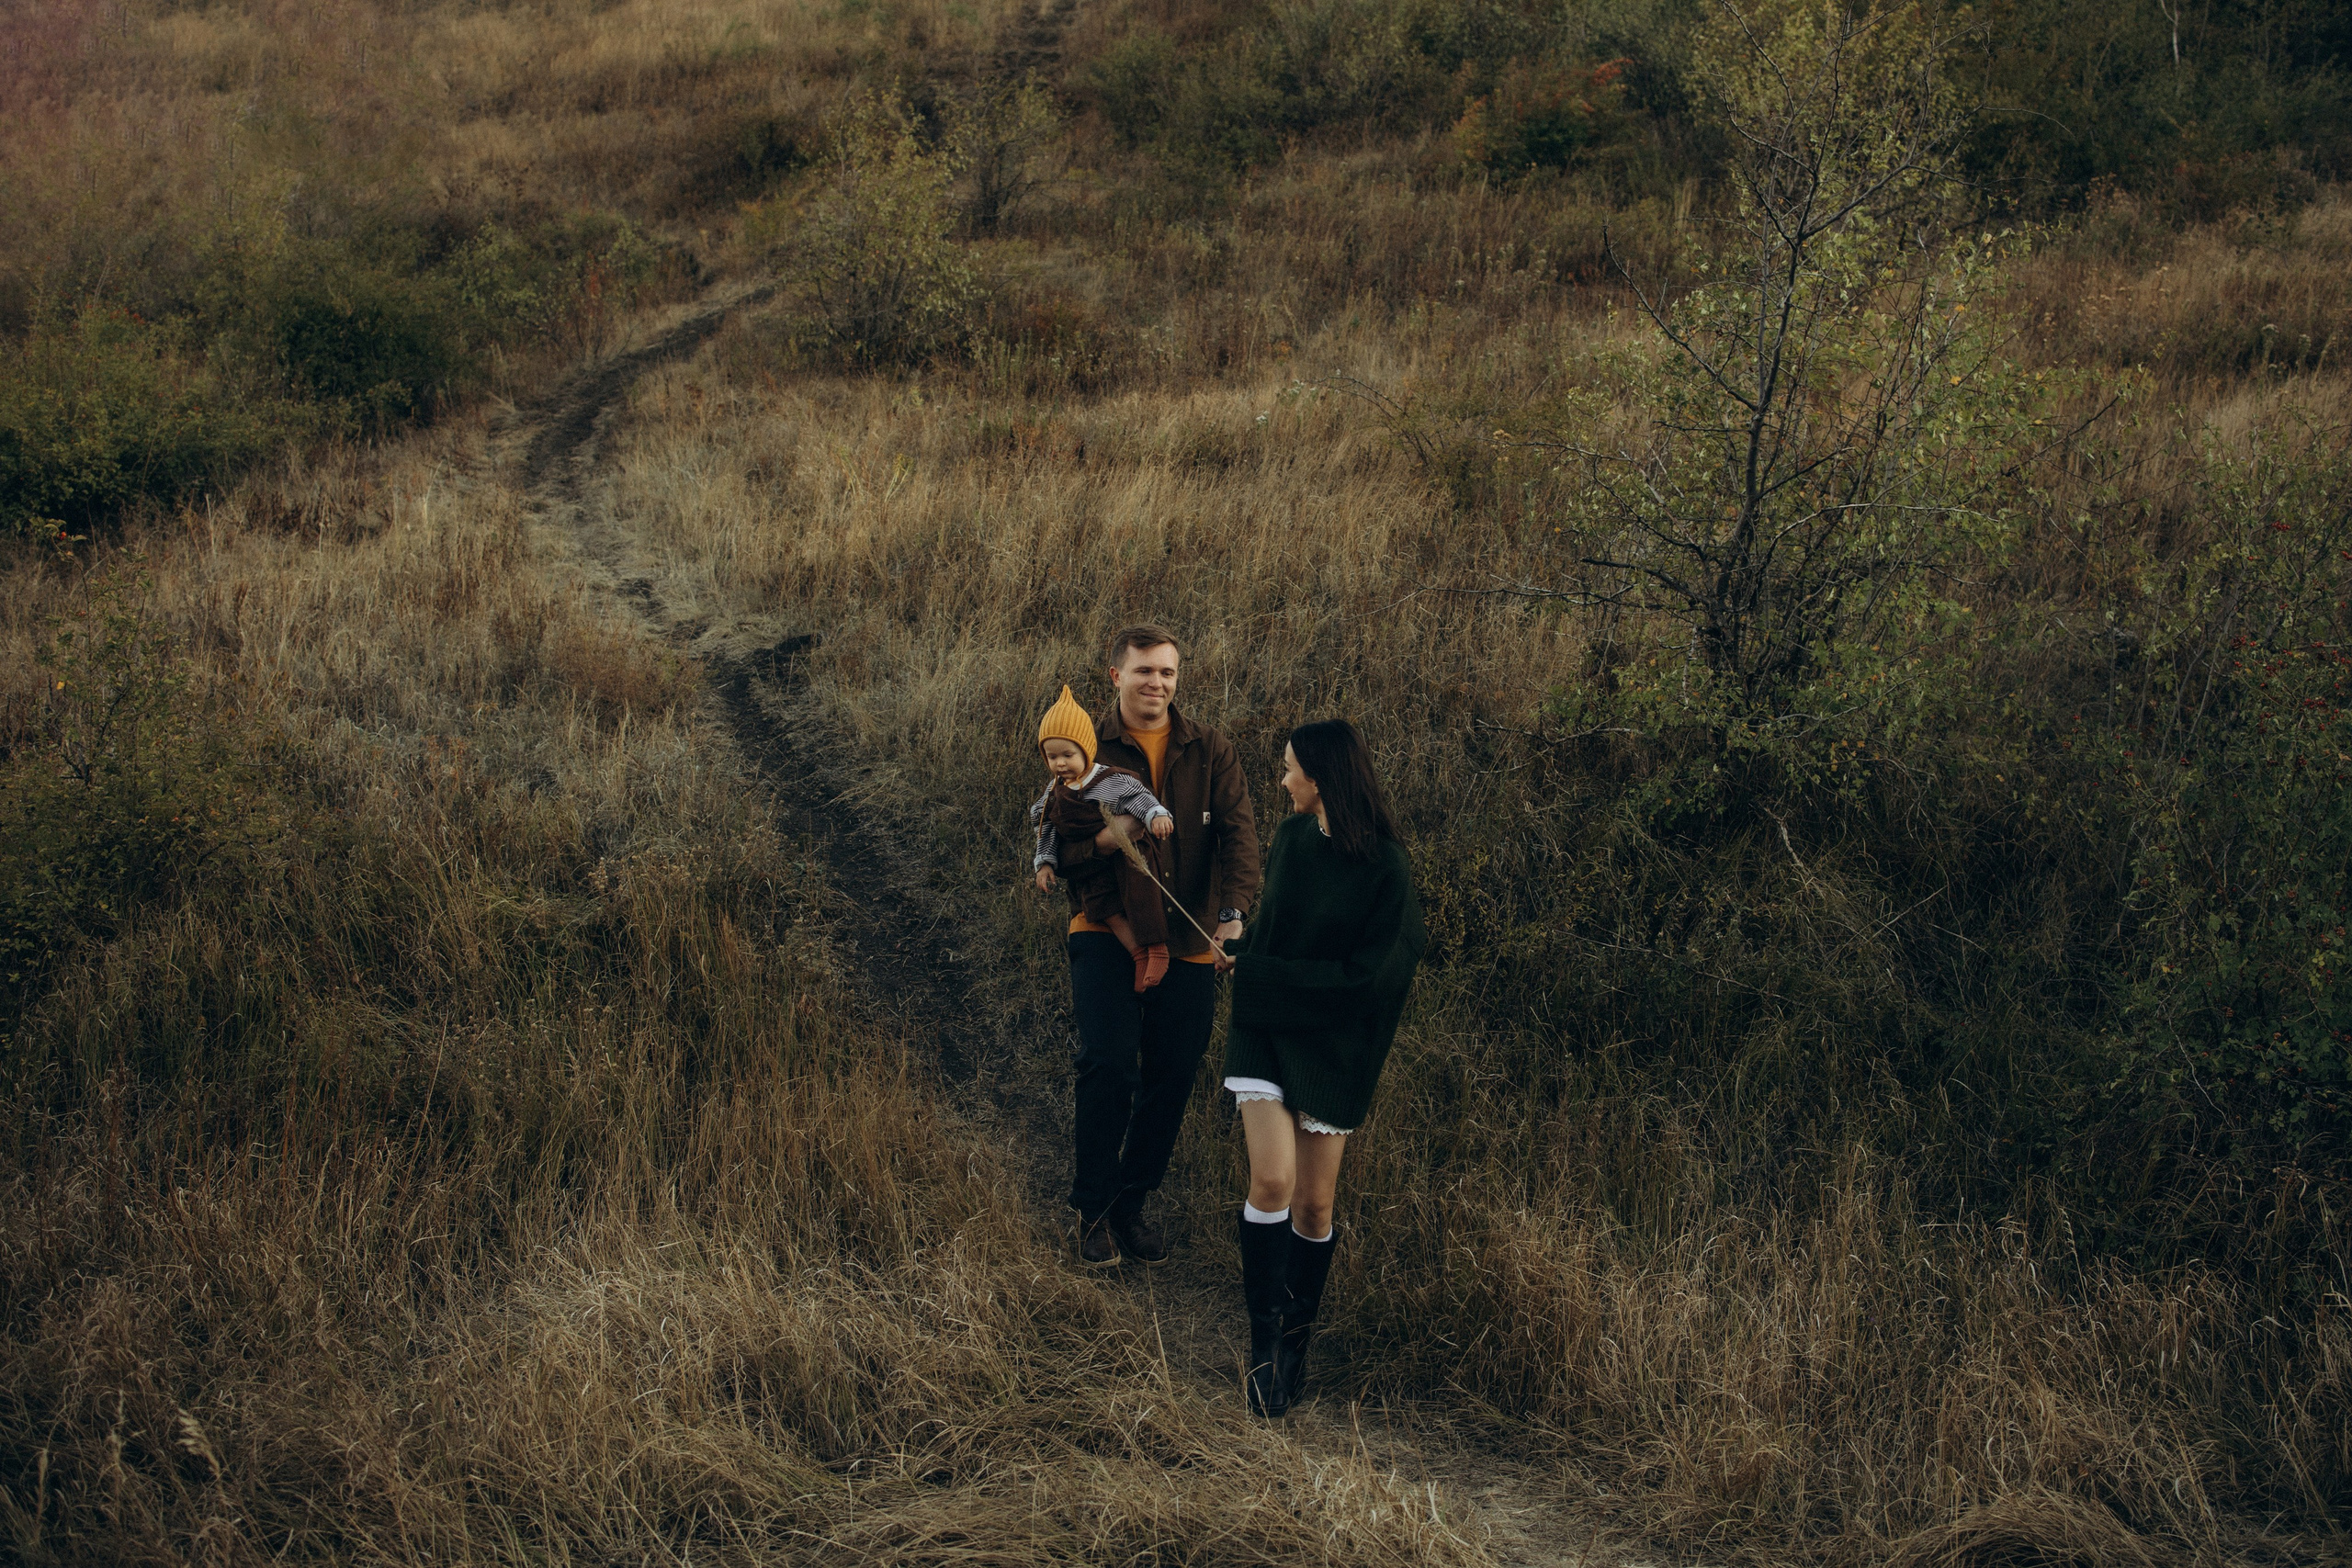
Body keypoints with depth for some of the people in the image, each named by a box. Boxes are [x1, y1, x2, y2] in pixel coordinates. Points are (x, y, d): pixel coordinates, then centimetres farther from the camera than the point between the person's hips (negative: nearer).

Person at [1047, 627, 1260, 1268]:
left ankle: (1132, 1204, 26)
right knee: (1109, 1065, -16)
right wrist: (1103, 840, -24)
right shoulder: (1086, 747, 1)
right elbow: (1054, 847, -1)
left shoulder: (1211, 751, 5)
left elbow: (1238, 833, -7)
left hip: (1187, 942, 3)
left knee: (1172, 1080, 7)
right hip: (1105, 931, -3)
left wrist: (1233, 913, -24)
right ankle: (1093, 1212, 1)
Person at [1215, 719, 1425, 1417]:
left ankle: (1296, 1344, 24)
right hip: (1264, 1027, 3)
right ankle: (1265, 1343, -6)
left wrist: (1255, 969, -15)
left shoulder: (1384, 868, -14)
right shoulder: (1291, 837, 3)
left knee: (1314, 1202, 5)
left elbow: (1364, 978, -17)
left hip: (1332, 1045, -3)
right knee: (1271, 1179, -14)